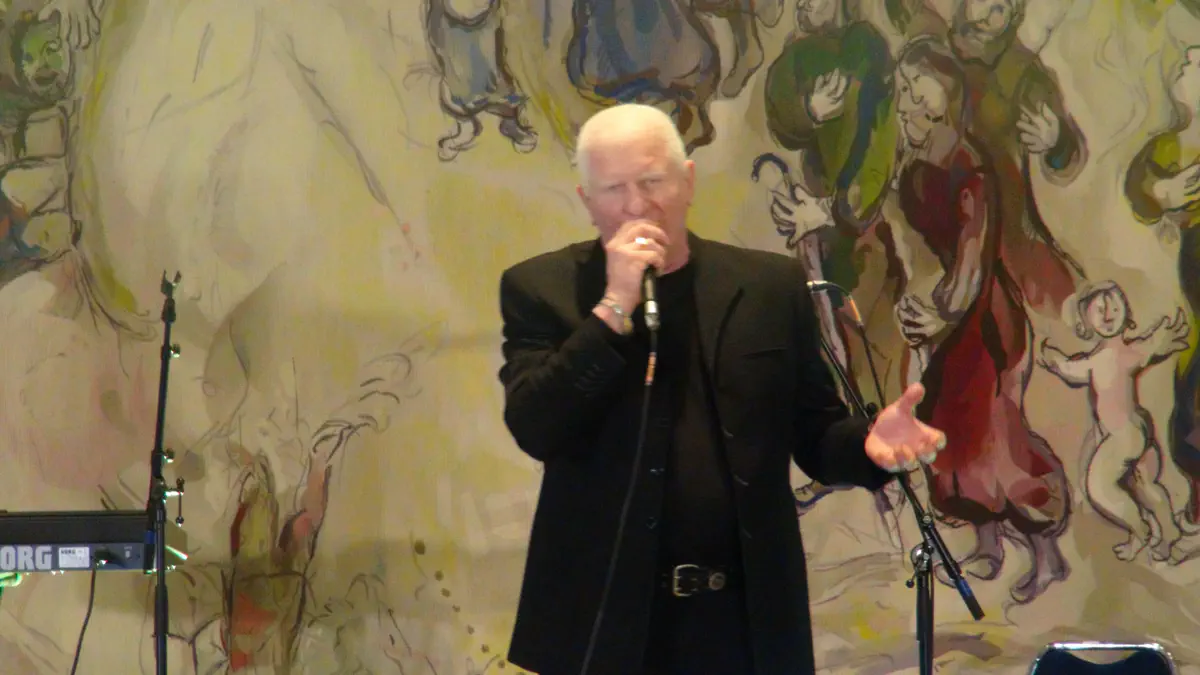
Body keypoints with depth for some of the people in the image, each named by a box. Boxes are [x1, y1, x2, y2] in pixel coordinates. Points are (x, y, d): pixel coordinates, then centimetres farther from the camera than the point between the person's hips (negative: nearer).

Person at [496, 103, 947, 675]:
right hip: (603, 622, -2)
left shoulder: (771, 286, 7)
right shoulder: (543, 288, 2)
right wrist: (613, 308, -16)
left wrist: (869, 443, -10)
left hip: (746, 622, 2)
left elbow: (814, 434, 12)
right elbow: (534, 430, -10)